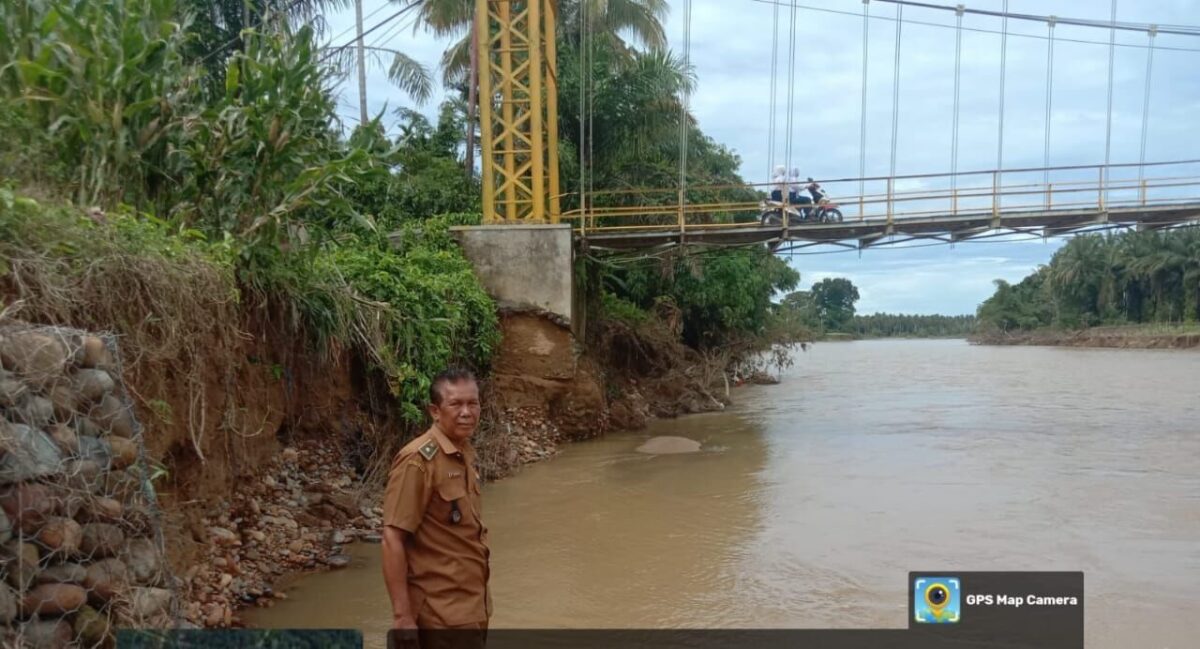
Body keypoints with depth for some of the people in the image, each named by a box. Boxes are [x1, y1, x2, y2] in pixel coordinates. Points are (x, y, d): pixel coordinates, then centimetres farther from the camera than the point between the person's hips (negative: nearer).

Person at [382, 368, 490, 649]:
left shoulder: (465, 454, 7)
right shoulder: (418, 460, -18)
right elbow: (392, 540, -20)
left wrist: (478, 603, 16)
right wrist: (402, 616, -22)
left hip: (470, 608, 8)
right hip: (442, 615, -8)